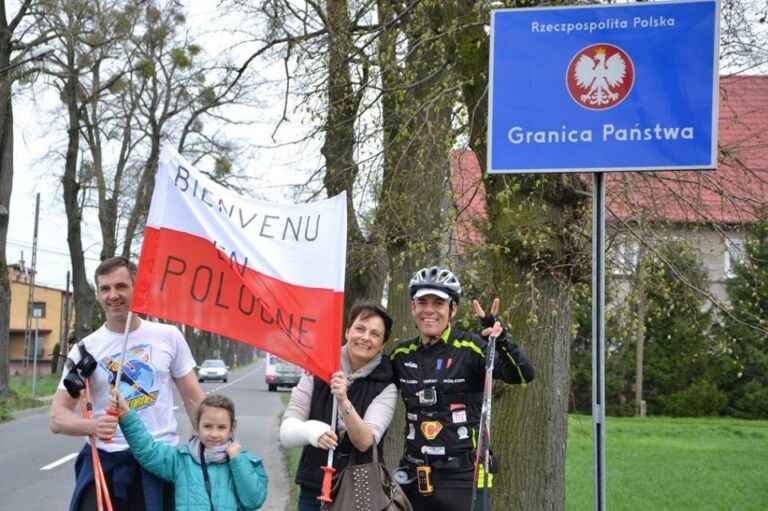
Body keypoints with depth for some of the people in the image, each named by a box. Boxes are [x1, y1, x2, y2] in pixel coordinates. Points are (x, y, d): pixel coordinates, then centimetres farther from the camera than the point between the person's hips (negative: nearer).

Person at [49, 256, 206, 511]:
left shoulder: (169, 336, 2)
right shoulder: (85, 349, 0)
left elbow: (193, 399, 8)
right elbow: (57, 417, -2)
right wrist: (91, 426, -23)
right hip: (105, 461, 0)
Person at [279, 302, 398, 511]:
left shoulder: (385, 387, -6)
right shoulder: (317, 371, -1)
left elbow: (365, 442, -16)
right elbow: (286, 430, -5)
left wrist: (343, 401, -30)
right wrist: (309, 431, -26)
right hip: (313, 489, 2)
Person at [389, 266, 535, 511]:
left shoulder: (469, 348, -8)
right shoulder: (402, 354, 6)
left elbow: (523, 375, -22)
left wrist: (501, 339, -36)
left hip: (462, 476, -5)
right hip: (415, 477, 5)